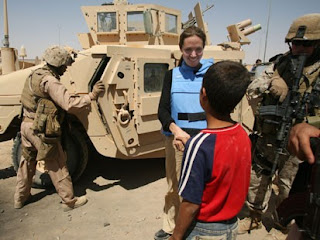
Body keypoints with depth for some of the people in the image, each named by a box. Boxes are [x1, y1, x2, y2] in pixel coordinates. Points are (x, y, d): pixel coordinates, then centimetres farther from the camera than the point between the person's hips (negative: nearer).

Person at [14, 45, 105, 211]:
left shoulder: (36, 74, 9)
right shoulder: (49, 81, -20)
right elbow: (70, 104, -29)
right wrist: (92, 95, -24)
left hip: (27, 125, 9)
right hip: (42, 131, -9)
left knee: (27, 162, 22)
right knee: (57, 166, 3)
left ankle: (20, 198, 38)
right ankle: (69, 201, 17)